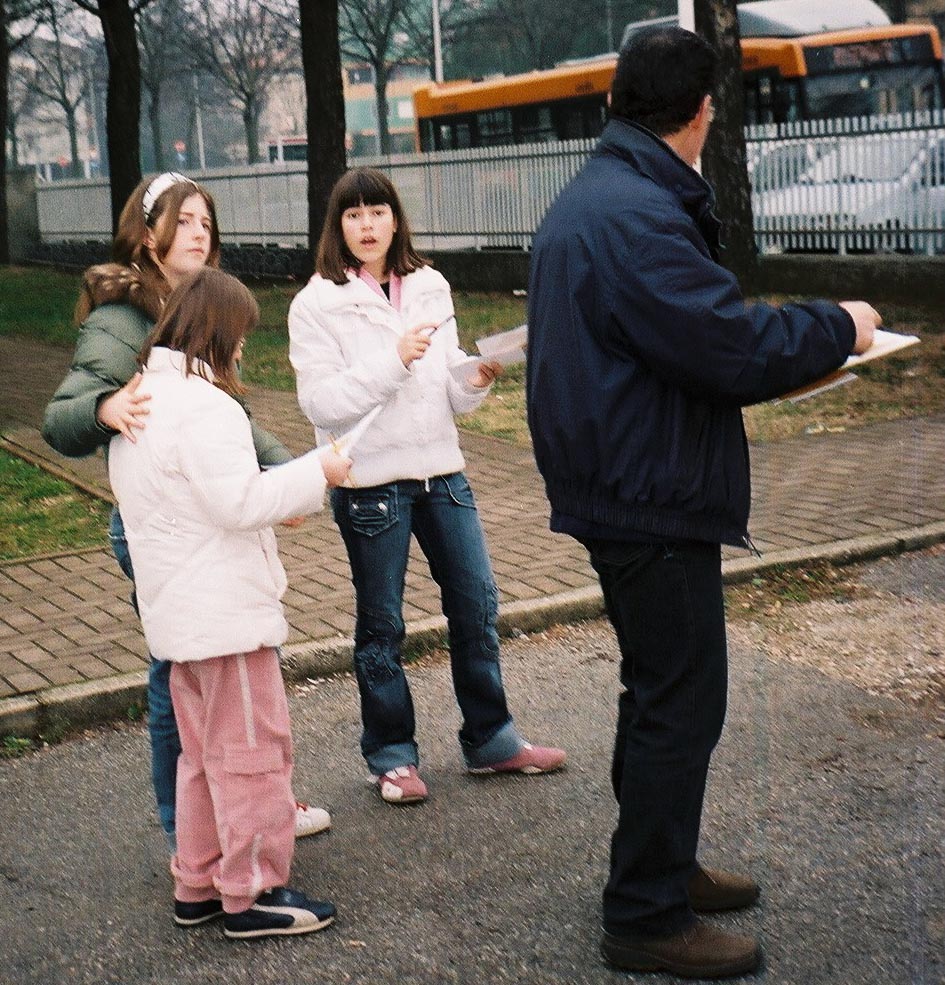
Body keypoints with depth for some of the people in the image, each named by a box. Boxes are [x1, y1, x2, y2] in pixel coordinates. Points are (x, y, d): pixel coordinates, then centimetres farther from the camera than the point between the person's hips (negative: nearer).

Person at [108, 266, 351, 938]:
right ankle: (252, 893, 10)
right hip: (226, 611, -10)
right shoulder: (203, 405, -19)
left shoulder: (140, 400, 13)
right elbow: (240, 500, -24)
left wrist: (282, 498, 17)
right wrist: (317, 472, -14)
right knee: (253, 751, 1)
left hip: (179, 613, 10)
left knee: (205, 753, 19)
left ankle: (198, 885, 27)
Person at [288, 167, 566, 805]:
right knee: (381, 625, 7)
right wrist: (392, 361, -22)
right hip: (370, 482, -4)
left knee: (477, 604, 10)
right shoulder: (317, 305, -6)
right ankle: (392, 755, 22)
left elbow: (449, 392, 10)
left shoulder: (429, 289, 6)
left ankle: (491, 740, 25)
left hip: (441, 469, 4)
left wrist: (474, 380, -12)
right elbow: (321, 403, -13)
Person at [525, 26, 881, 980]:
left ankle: (662, 865, 36)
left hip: (623, 490, 11)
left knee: (661, 689, 21)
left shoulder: (587, 199, 13)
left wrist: (794, 338, 12)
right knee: (680, 704, -1)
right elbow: (736, 347, -24)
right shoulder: (638, 216, -22)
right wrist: (838, 327, -8)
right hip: (654, 499, -11)